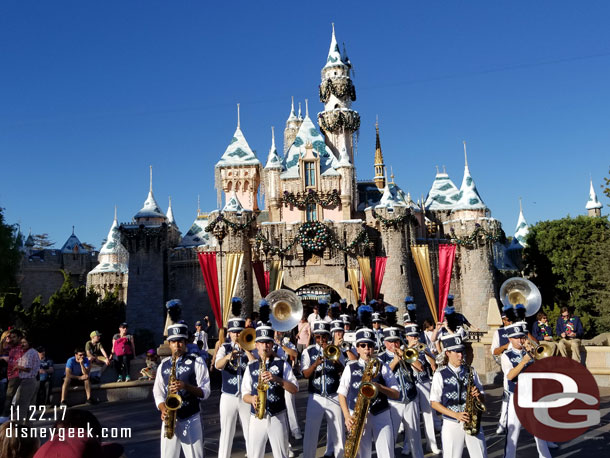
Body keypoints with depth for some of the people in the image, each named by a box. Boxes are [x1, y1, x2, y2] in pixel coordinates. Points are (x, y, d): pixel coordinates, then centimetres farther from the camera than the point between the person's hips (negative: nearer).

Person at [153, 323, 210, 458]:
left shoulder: (197, 362, -1)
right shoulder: (163, 365, 10)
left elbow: (205, 391, -6)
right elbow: (158, 393, 10)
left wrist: (186, 386, -22)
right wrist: (163, 409, -9)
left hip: (191, 419, -3)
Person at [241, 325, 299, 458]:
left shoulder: (282, 365, 1)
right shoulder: (251, 367, 7)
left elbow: (295, 389, -5)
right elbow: (245, 394, 8)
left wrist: (276, 379, -18)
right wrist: (252, 399, -15)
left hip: (278, 417, -1)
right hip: (256, 418, 1)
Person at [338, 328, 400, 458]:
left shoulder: (382, 367, 3)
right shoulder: (350, 368, 3)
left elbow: (396, 394, 0)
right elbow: (342, 393, 5)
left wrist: (378, 386, -16)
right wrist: (347, 416, -8)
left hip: (381, 416, 0)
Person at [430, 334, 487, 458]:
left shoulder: (471, 371, 6)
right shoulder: (440, 374, -5)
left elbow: (482, 398, 12)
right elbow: (434, 403, -3)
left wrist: (478, 394, -11)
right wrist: (456, 415, -13)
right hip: (451, 424, -2)